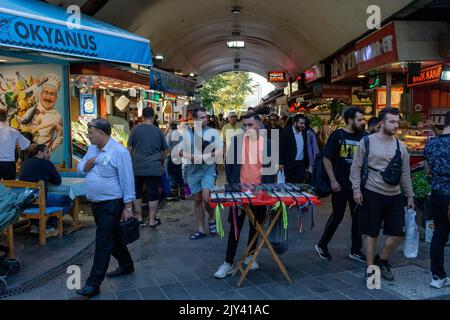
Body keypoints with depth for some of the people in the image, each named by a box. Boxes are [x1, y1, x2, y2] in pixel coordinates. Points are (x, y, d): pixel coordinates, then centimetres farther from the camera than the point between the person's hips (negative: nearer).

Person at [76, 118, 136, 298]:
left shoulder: (119, 152, -18)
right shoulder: (92, 148, 8)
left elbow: (127, 181, -18)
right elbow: (80, 169, 14)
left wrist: (128, 207, -19)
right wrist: (88, 163, -9)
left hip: (112, 204, -9)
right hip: (96, 203, 9)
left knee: (103, 243, -3)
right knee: (112, 238, 20)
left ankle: (93, 285, 5)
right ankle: (127, 266, 38)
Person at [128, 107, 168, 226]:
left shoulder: (136, 129, -3)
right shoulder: (158, 130, 1)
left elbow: (130, 148, 1)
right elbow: (165, 151, 8)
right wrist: (162, 162, 23)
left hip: (138, 167, 0)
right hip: (154, 168, 0)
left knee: (137, 193, 15)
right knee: (153, 194, 5)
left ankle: (138, 217, 25)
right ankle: (152, 220, 11)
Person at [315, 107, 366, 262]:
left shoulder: (363, 137, 6)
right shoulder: (337, 135, -6)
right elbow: (326, 158, -7)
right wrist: (333, 180, -12)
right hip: (340, 185, -4)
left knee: (358, 217, 9)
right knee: (337, 216, 3)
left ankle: (356, 250, 24)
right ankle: (322, 245, 21)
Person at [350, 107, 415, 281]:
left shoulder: (400, 146, 8)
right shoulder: (367, 141, -5)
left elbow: (405, 173, 13)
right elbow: (356, 167, -2)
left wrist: (410, 196, 13)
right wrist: (356, 189, -10)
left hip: (395, 195, 4)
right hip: (372, 194, -4)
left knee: (398, 232, 4)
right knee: (371, 233, 5)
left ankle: (381, 260, 29)